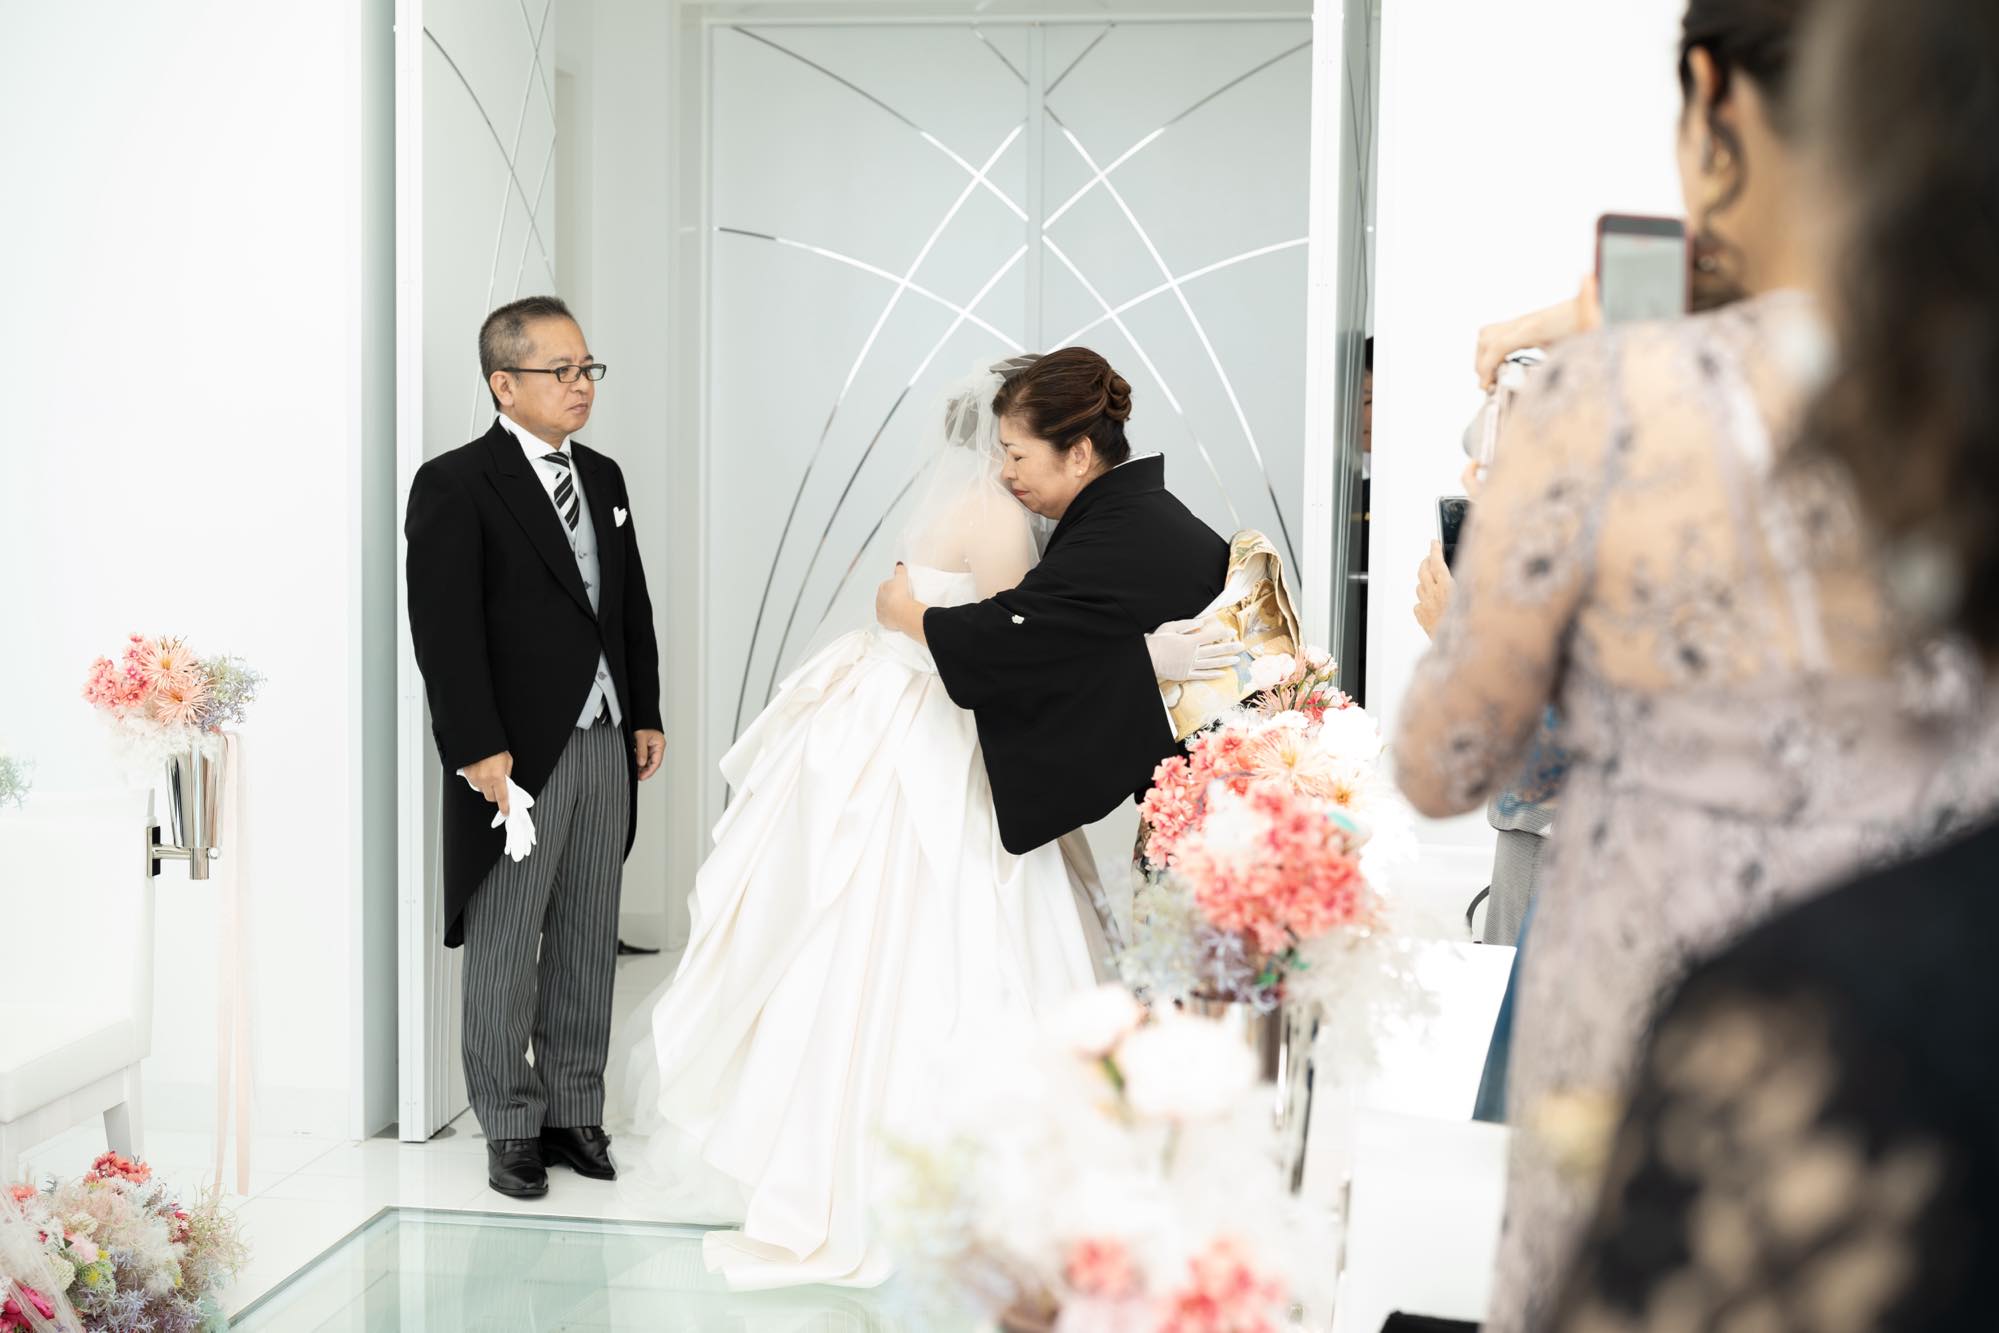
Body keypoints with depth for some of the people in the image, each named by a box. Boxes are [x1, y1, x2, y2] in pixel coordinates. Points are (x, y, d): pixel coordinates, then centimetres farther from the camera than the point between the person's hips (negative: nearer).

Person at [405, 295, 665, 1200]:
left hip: (605, 745, 7)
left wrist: (646, 715, 11)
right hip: (515, 754, -6)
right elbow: (444, 628, -13)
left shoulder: (603, 477, 14)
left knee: (588, 941, 12)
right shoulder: (454, 484, -8)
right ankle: (511, 1127, 13)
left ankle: (575, 1109, 22)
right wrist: (478, 747, -18)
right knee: (505, 947, 3)